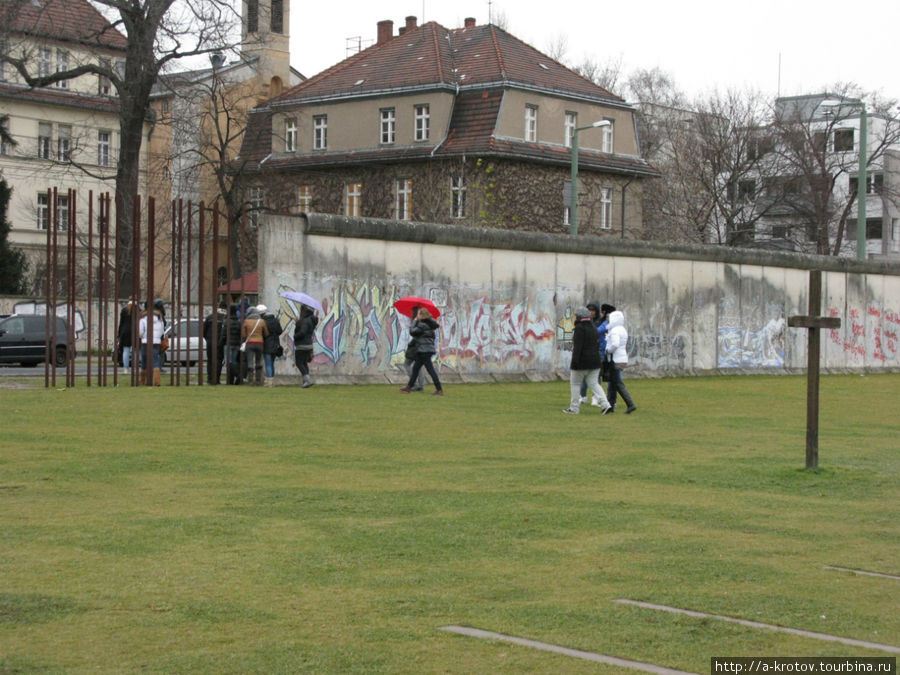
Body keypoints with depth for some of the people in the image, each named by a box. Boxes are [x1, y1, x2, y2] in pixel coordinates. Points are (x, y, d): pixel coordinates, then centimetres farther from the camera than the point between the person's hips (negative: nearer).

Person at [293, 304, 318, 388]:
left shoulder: (305, 321, -19)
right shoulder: (310, 320, 11)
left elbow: (302, 333, -28)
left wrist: (295, 336, -9)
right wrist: (297, 324, 10)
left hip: (301, 346, -10)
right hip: (308, 344, 10)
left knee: (299, 363, -5)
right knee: (304, 363, 15)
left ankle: (308, 380, -16)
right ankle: (305, 381, 13)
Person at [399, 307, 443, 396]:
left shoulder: (422, 325, -18)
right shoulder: (429, 324, 10)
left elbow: (412, 331, -18)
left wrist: (415, 321, -5)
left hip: (424, 350, -10)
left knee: (430, 369, -7)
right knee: (415, 368, 16)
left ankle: (439, 390, -6)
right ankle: (409, 387, 24)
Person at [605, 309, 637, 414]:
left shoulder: (615, 330, -15)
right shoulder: (623, 330, 15)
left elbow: (615, 344, -29)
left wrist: (608, 350, -13)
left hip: (616, 361, -10)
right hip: (623, 359, 10)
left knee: (618, 384, -8)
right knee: (612, 383, 14)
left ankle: (630, 404, -14)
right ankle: (611, 405, 17)